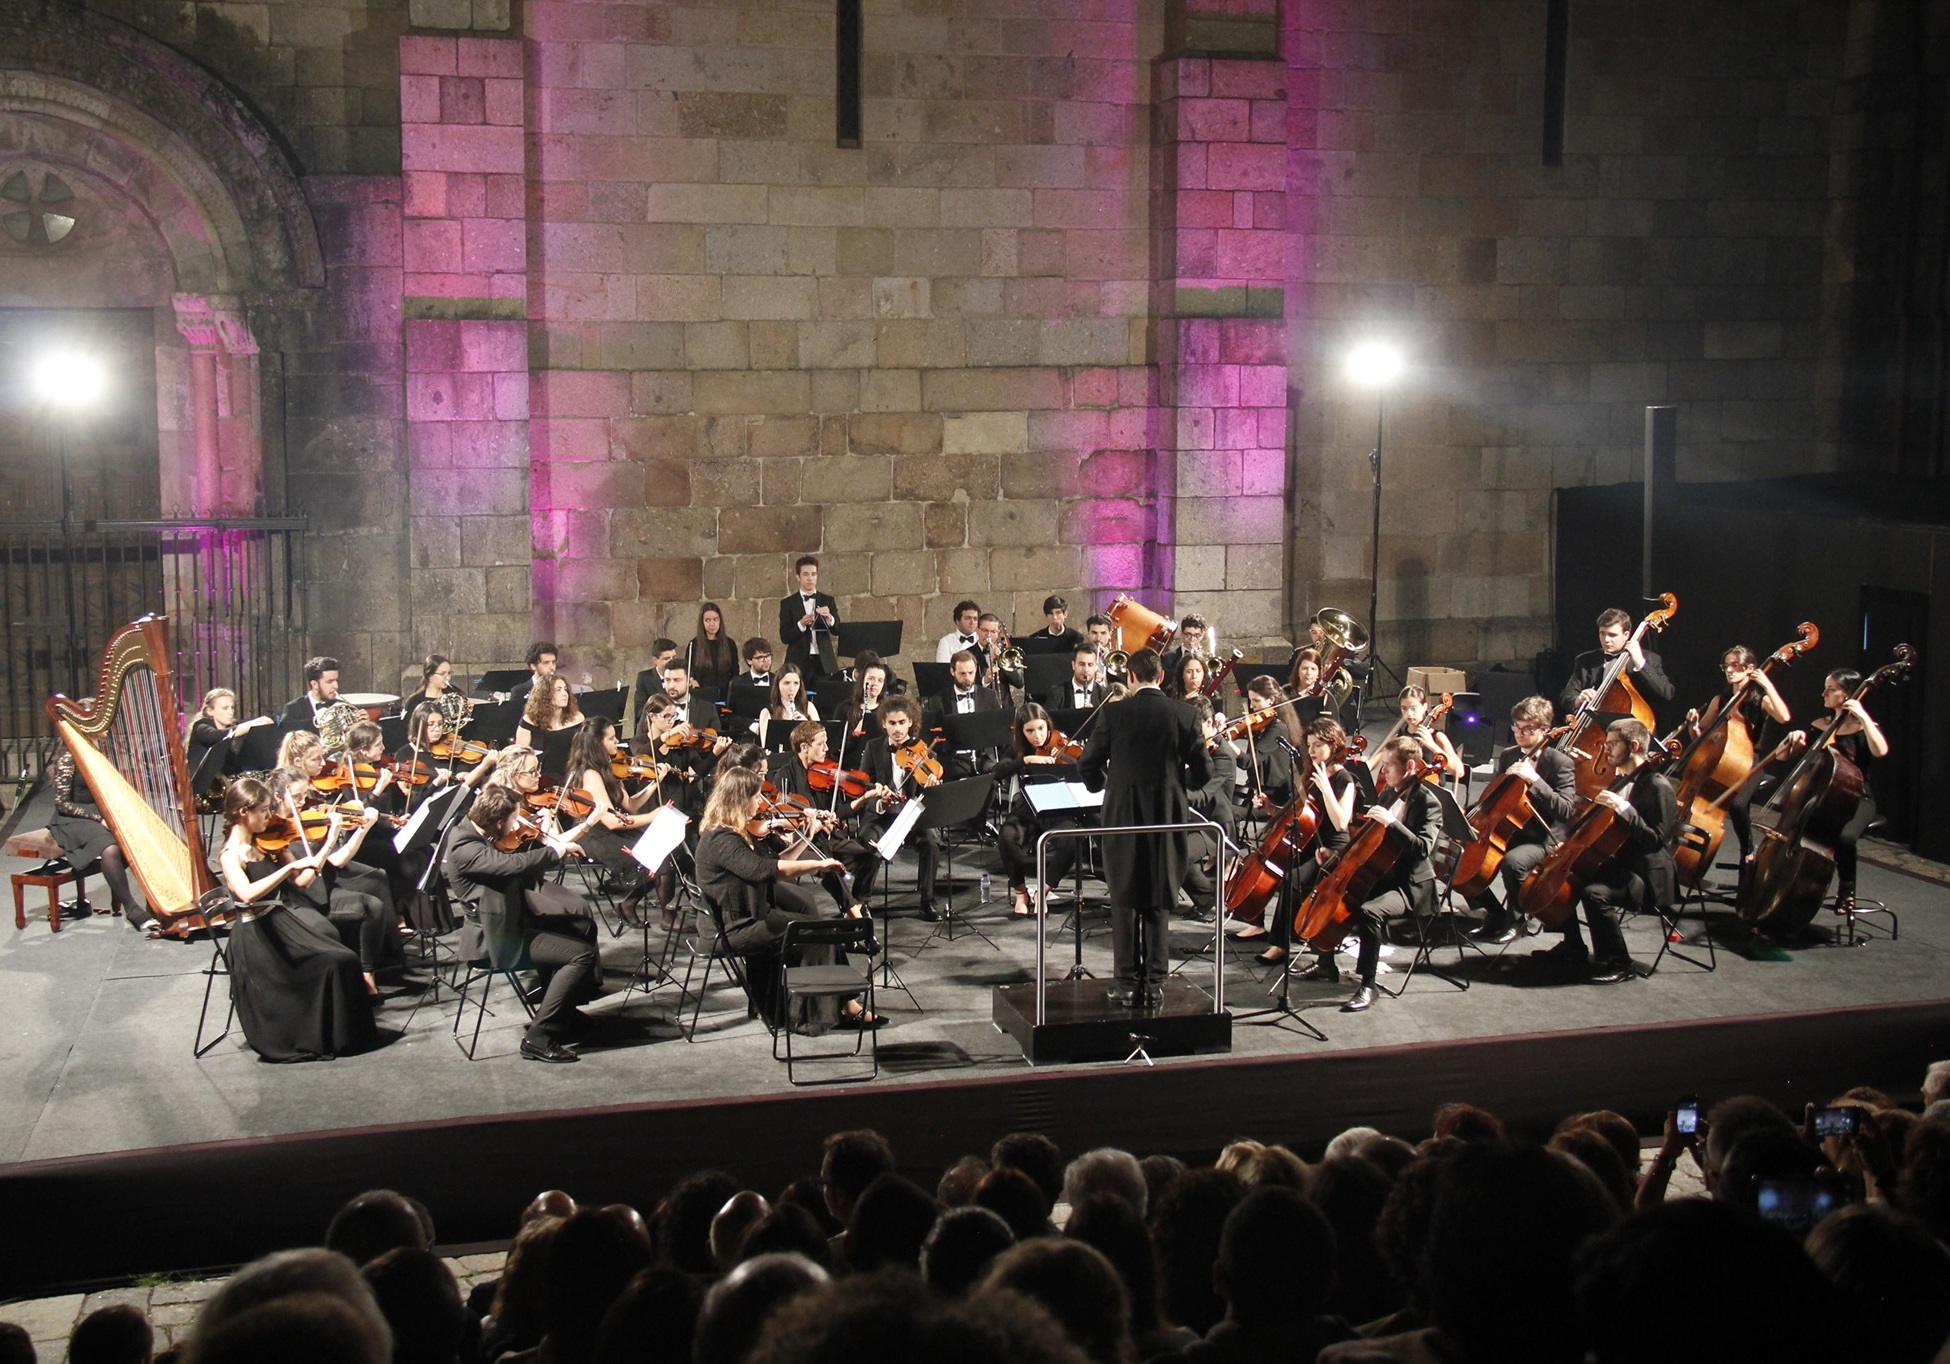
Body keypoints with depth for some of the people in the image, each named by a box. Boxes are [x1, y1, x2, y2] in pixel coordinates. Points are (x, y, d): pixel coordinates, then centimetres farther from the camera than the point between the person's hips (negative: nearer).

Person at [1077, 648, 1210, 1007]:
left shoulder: (1114, 713, -7)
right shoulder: (1184, 714, -4)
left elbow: (1089, 765, -3)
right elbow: (1202, 772, -2)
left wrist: (1103, 786, 18)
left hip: (1122, 814, -1)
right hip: (1168, 814, 1)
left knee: (1124, 901, 7)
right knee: (1159, 902, 9)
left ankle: (1128, 984, 7)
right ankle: (1155, 983, 10)